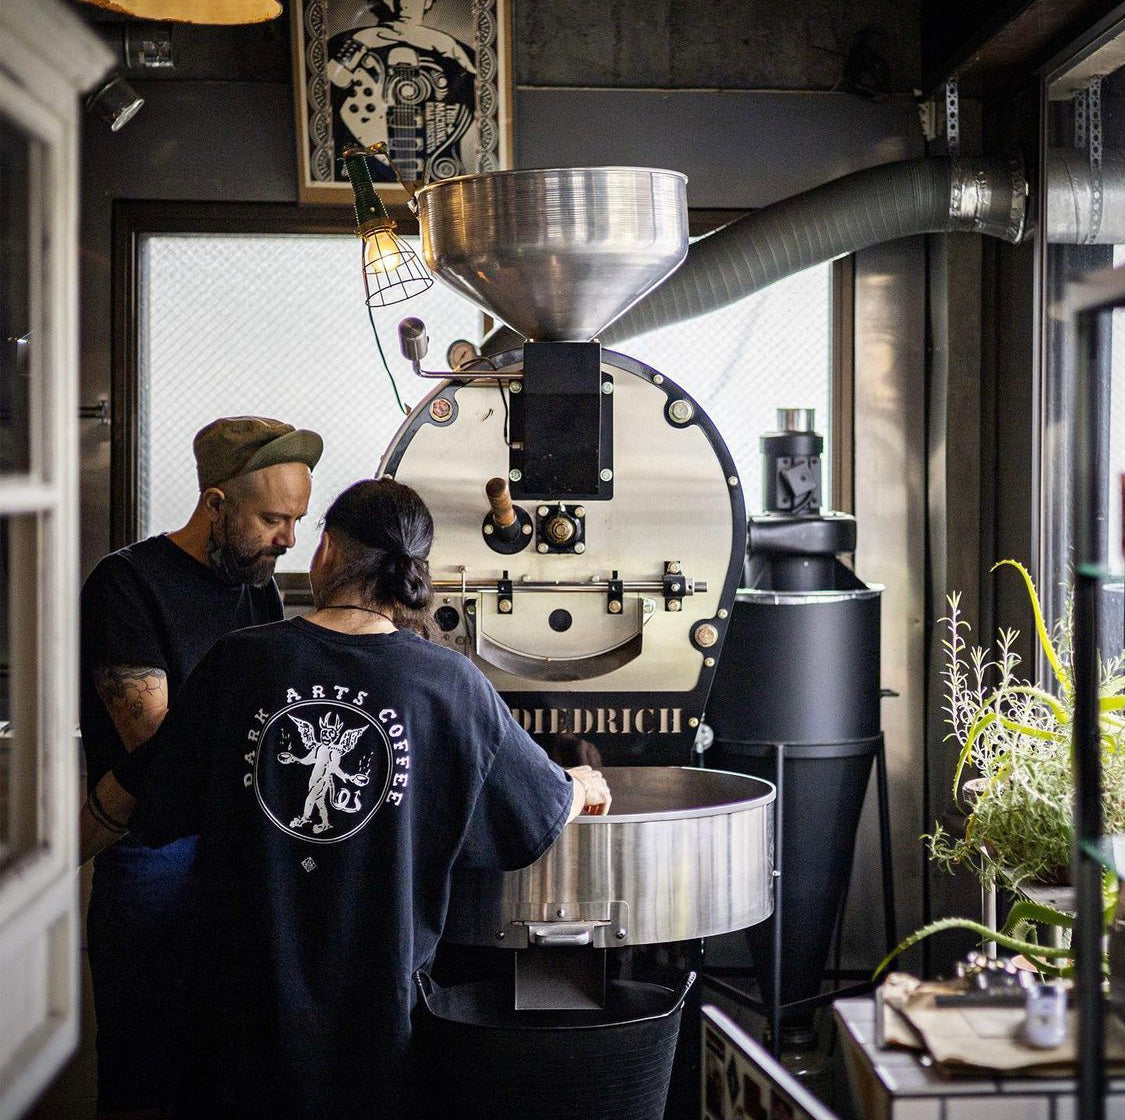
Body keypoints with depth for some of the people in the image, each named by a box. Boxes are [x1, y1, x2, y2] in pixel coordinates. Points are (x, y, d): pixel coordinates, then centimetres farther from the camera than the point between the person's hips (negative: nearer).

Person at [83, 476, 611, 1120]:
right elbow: (548, 808, 2)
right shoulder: (452, 683, -9)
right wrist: (585, 786, 26)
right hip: (379, 998, 0)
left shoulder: (242, 661, -8)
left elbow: (131, 800, -1)